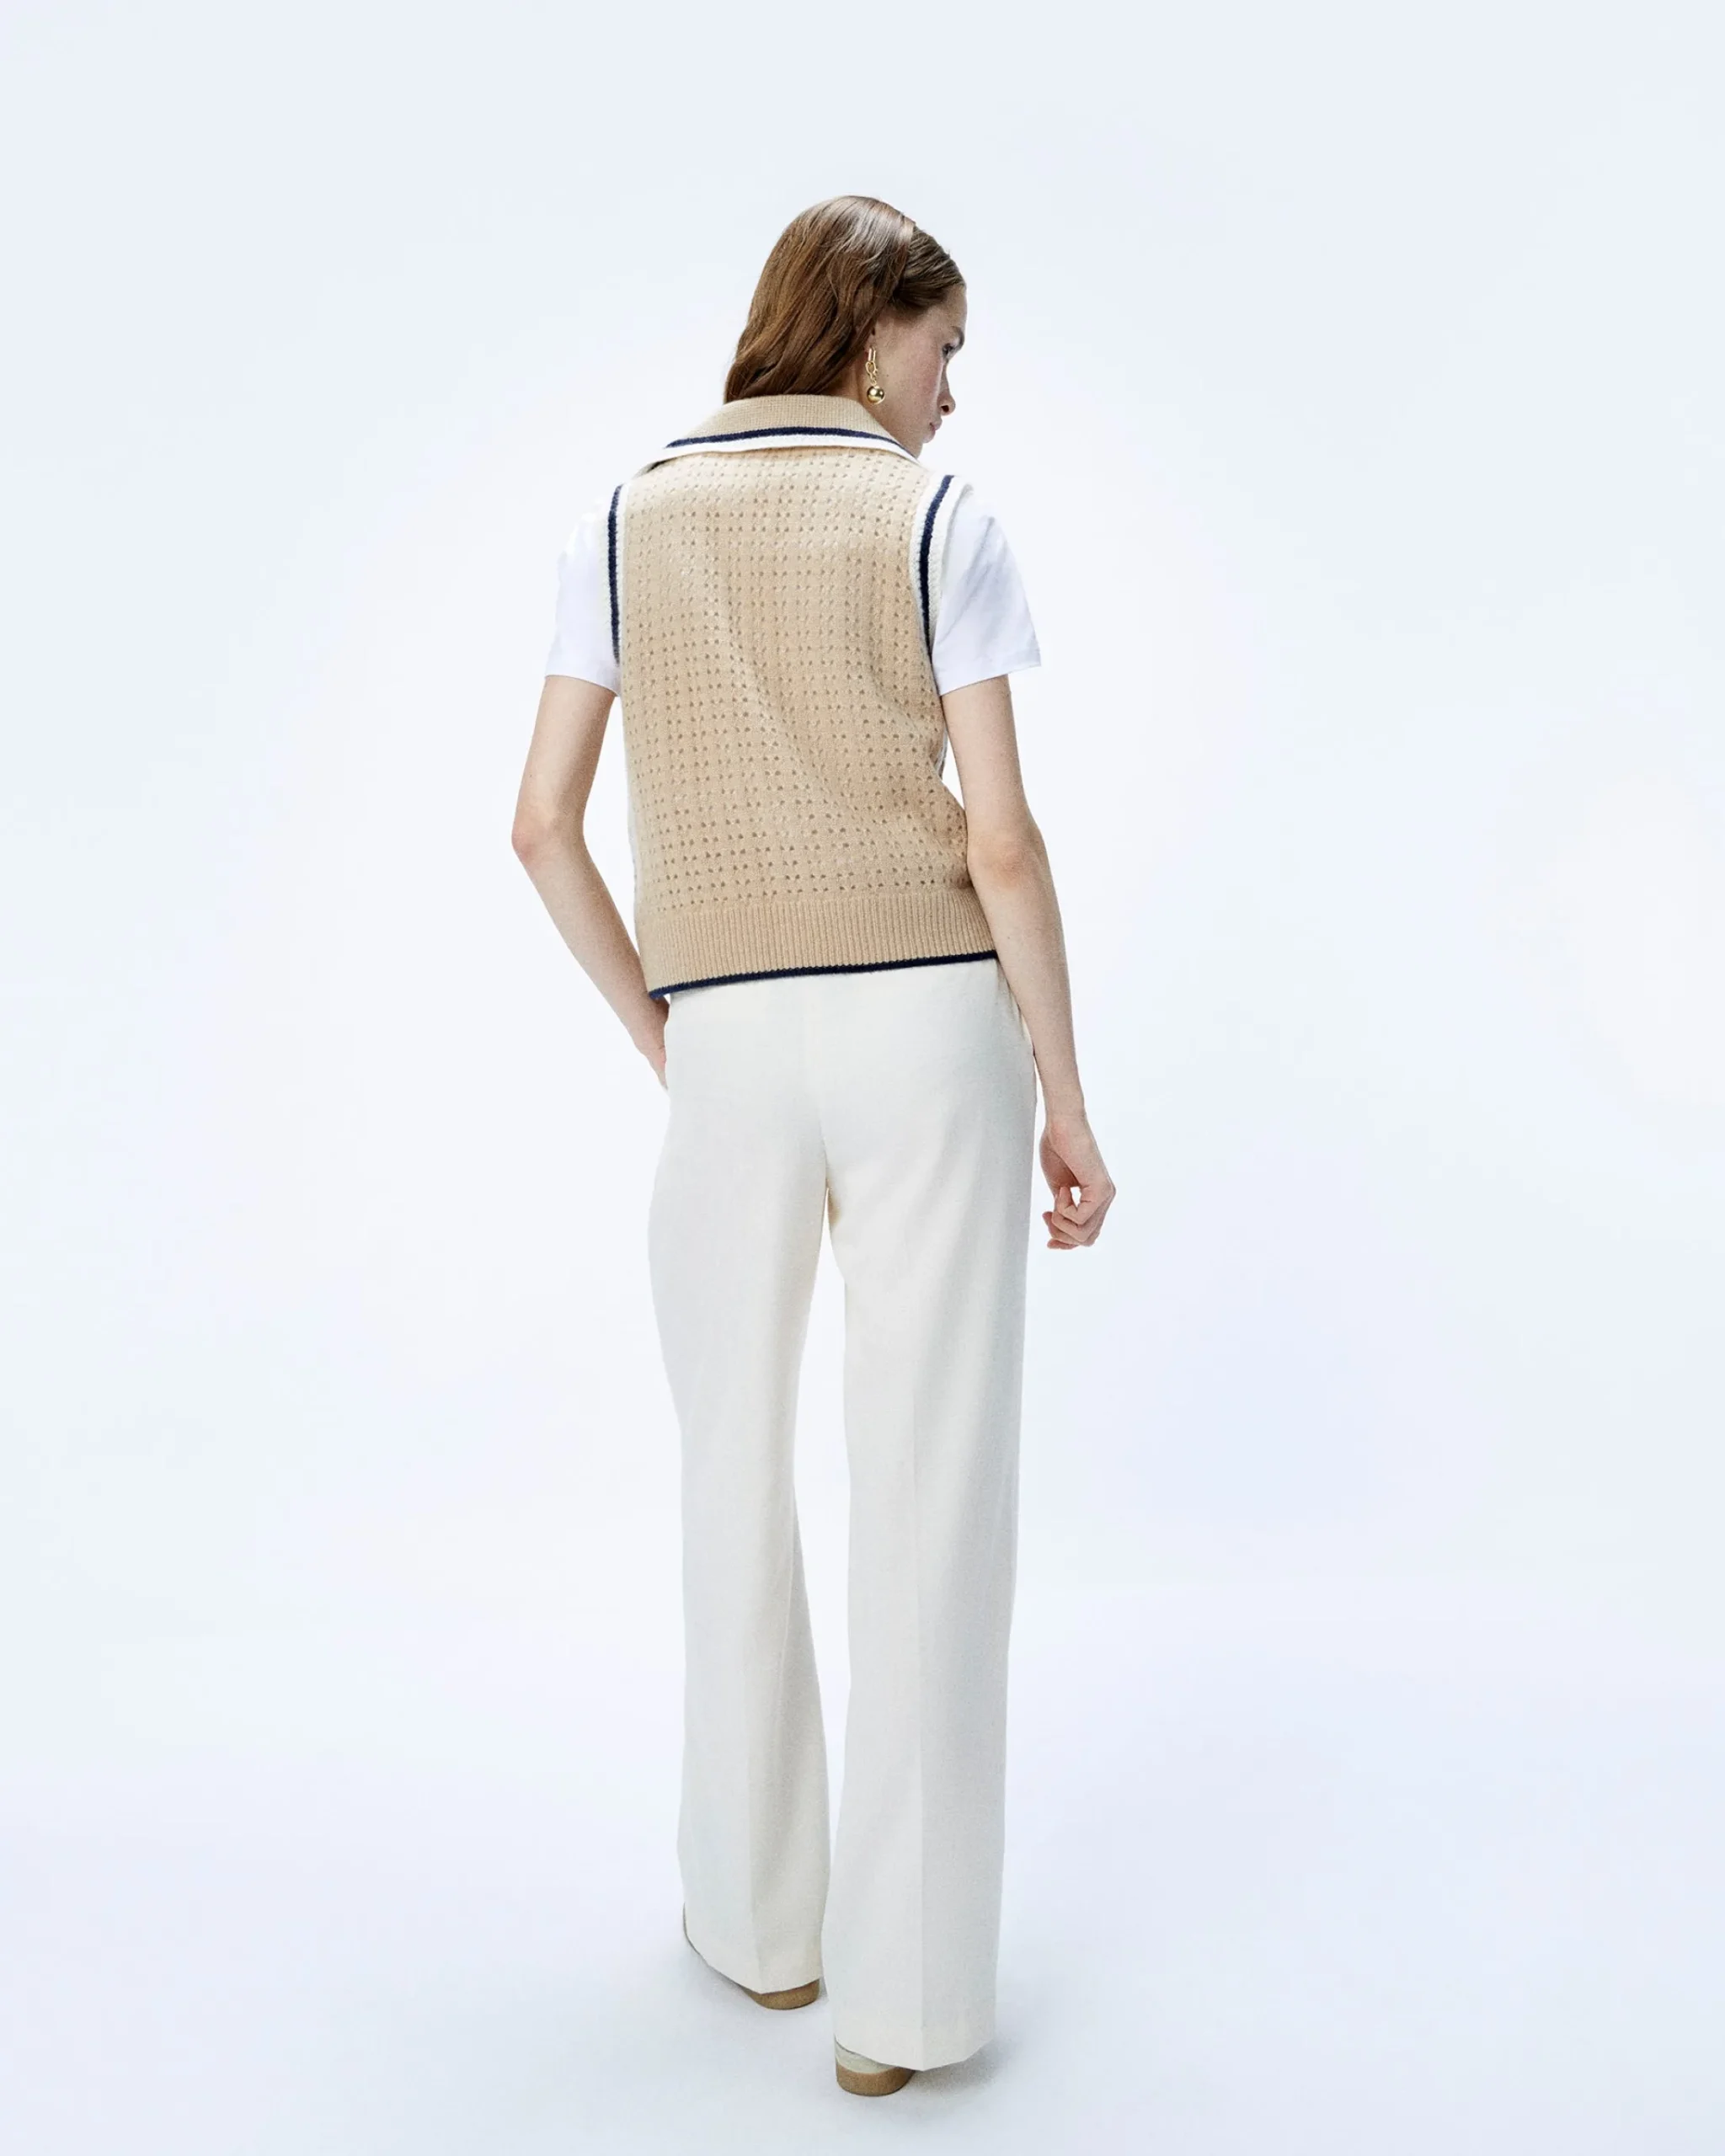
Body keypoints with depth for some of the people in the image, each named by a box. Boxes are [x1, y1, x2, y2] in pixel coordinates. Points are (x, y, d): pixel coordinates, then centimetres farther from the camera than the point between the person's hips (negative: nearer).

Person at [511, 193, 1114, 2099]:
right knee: (931, 1492, 3)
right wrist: (1068, 1098, 1)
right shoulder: (936, 521, 1)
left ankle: (761, 1916, 30)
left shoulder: (627, 525, 9)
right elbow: (1001, 842, -6)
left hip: (727, 1039, 2)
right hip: (931, 1028, -2)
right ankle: (905, 1989, 11)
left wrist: (662, 1040, 13)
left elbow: (543, 827, 4)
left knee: (734, 1477, 17)